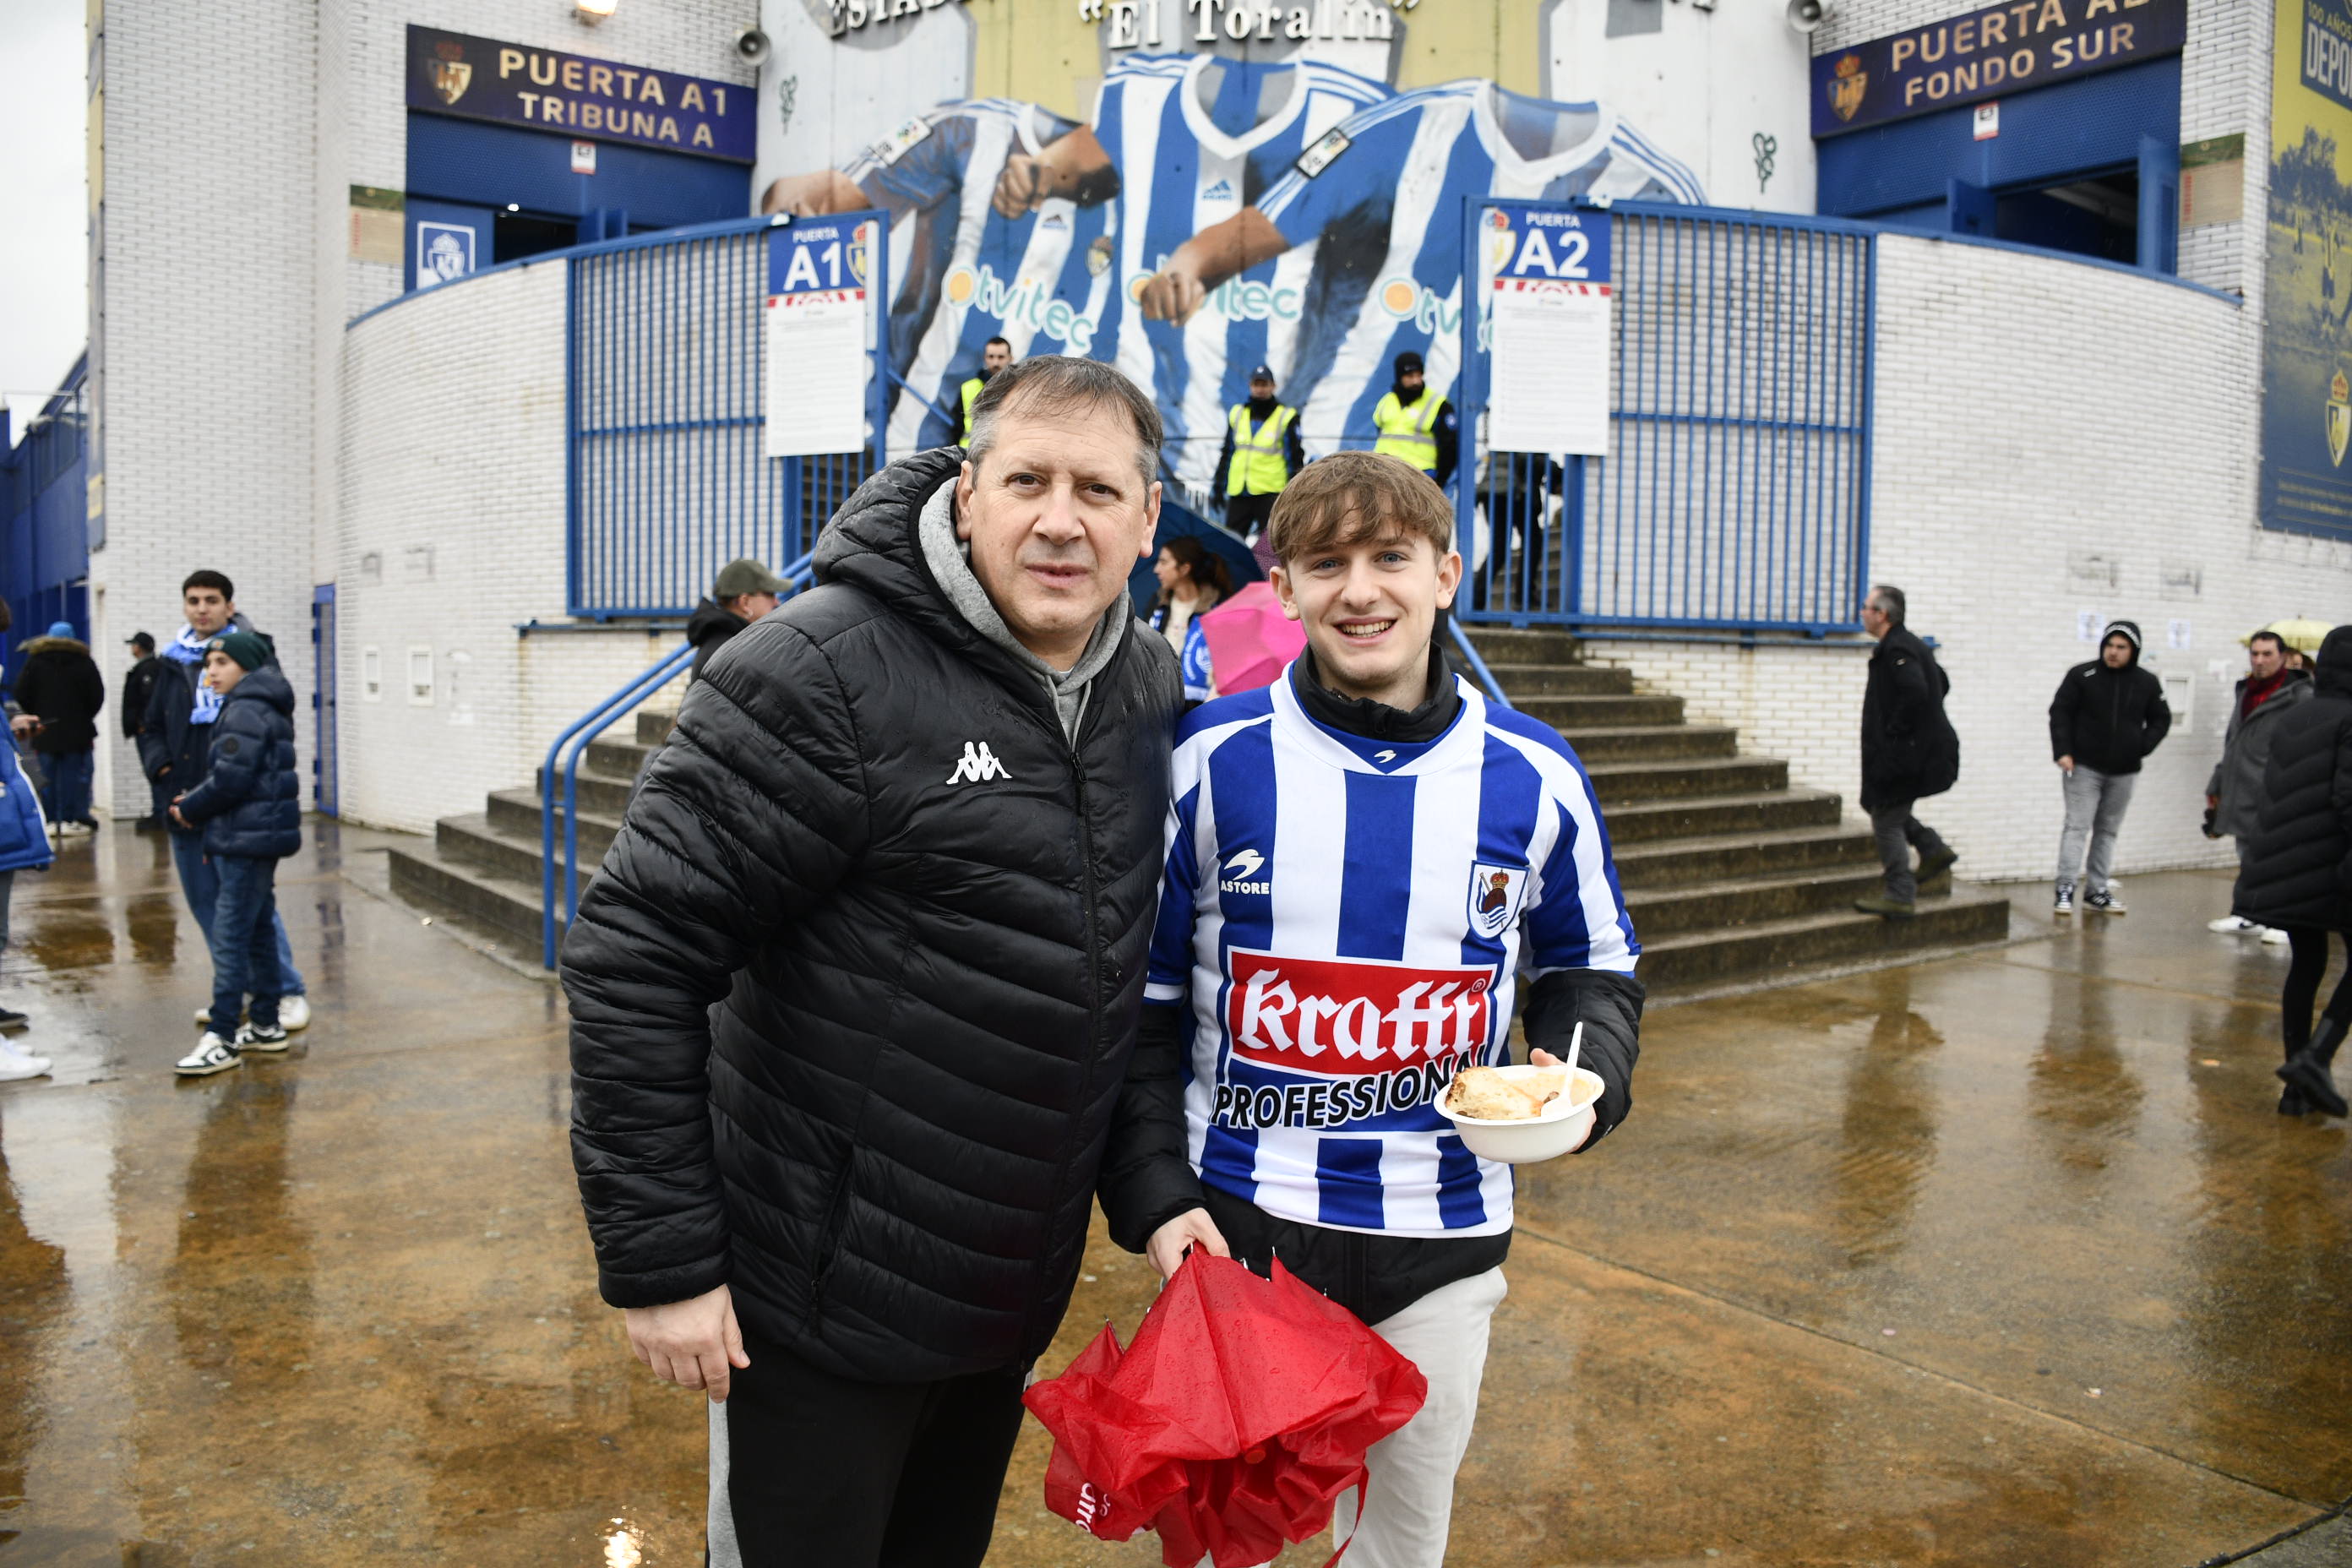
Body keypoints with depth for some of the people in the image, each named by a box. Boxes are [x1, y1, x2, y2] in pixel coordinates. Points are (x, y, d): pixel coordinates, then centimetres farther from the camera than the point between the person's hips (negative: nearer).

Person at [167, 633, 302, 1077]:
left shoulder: (245, 712, -14)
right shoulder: (261, 708, 17)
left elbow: (230, 779, -20)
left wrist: (189, 810, -4)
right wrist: (195, 808, 8)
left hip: (247, 841, -11)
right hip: (259, 839, 11)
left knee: (229, 936, -9)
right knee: (258, 932, 15)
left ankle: (221, 1040, -7)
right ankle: (265, 1025, 23)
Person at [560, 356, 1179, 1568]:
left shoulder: (1150, 685, 1)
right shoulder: (824, 671, -21)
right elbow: (634, 952, -20)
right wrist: (658, 1259, -18)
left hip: (1020, 1291, 7)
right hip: (821, 1301, -6)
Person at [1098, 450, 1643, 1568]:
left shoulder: (1533, 779, -4)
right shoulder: (1212, 761, -8)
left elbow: (1590, 968, 11)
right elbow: (1139, 1000, -1)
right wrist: (1151, 1197, -8)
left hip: (1441, 1243, 2)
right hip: (1235, 1227, -1)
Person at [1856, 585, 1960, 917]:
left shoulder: (1896, 649, -19)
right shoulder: (1908, 644, 13)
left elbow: (1915, 692, -33)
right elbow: (1941, 683, 24)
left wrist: (1894, 730, -22)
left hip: (1904, 753, -10)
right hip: (1919, 748, 10)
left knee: (1888, 821, -2)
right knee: (1879, 805, 23)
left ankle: (1900, 896, 3)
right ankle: (1933, 849, 21)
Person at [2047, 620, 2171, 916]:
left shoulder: (2147, 683, 5)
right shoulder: (2082, 676, -3)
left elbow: (2161, 720, 13)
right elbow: (2060, 712, -2)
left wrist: (2142, 748, -2)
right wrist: (2062, 751, -12)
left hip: (2124, 771, 3)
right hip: (2085, 767, -3)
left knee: (2108, 831, 9)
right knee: (2077, 826, -7)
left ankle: (2096, 891, 15)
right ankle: (2065, 889, -8)